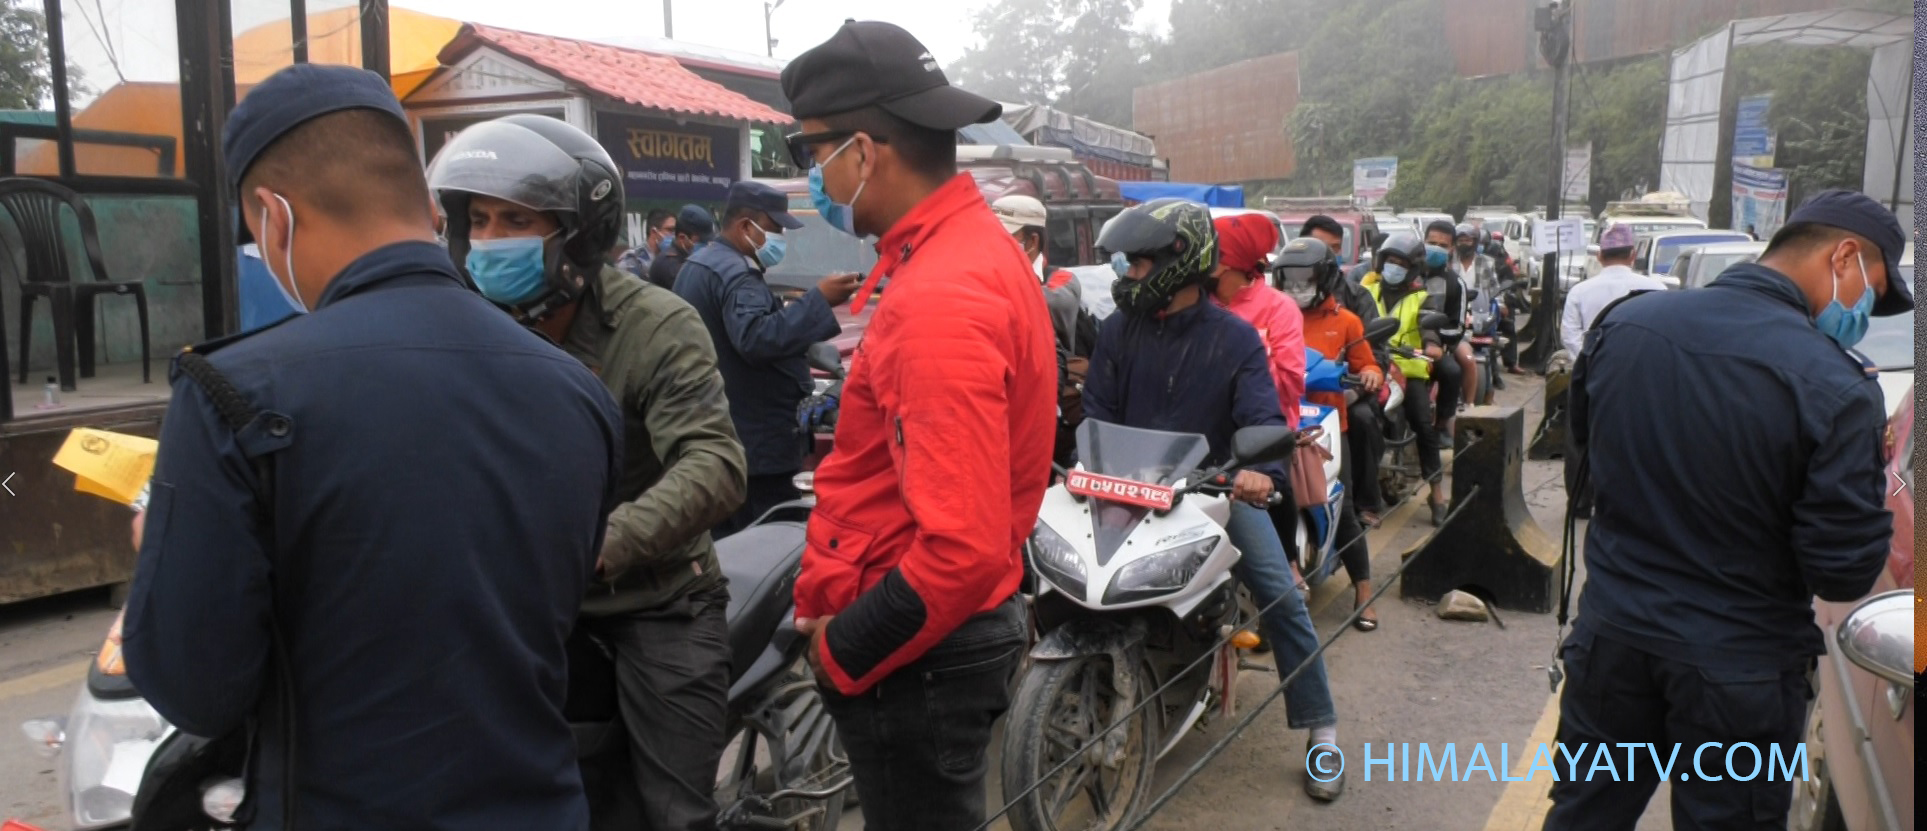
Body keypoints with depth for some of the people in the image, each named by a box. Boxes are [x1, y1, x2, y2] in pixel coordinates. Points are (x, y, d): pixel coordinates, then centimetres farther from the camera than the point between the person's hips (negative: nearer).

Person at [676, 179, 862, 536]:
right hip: (753, 444, -11)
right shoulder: (735, 273, -17)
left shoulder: (698, 265, 18)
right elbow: (757, 338, -33)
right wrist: (820, 299, -32)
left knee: (724, 541, 15)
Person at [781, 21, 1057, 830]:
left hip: (917, 654, -9)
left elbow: (963, 549, -30)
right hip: (944, 631, 9)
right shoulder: (973, 244, 6)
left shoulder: (938, 301, -25)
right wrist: (832, 592, 10)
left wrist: (842, 652, -15)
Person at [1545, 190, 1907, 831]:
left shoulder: (1622, 322, -7)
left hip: (1612, 634, 4)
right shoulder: (1834, 384, -21)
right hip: (1739, 666, -3)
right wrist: (1867, 473, -3)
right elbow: (1845, 572, -16)